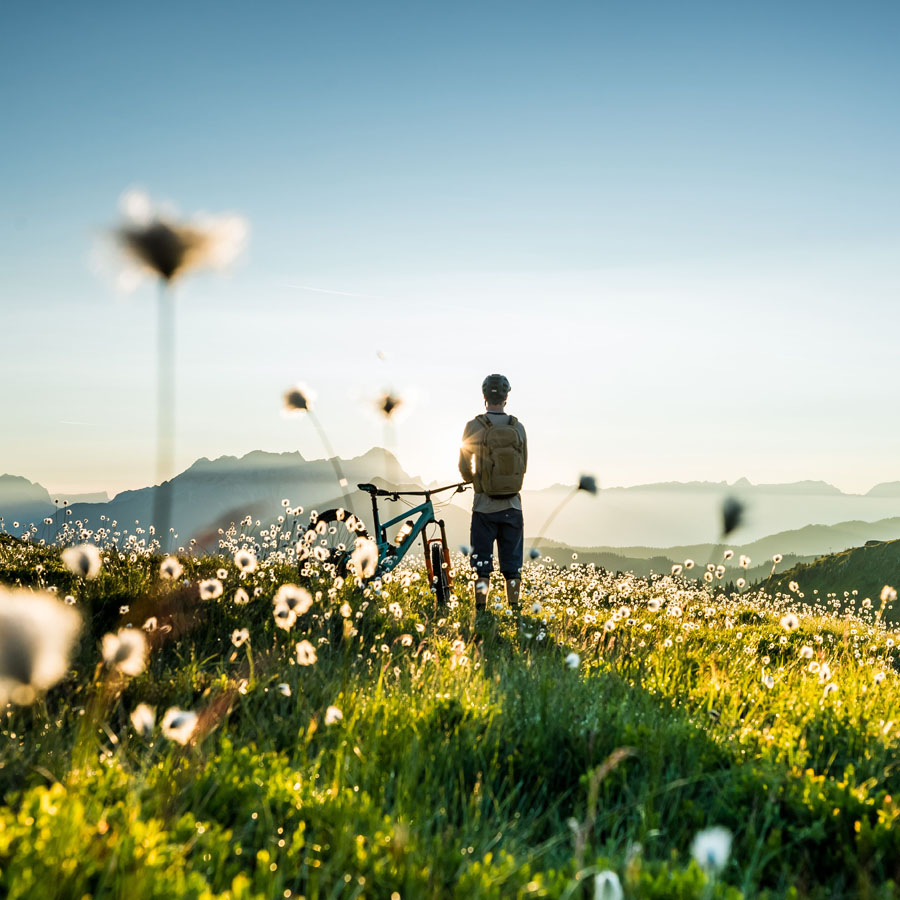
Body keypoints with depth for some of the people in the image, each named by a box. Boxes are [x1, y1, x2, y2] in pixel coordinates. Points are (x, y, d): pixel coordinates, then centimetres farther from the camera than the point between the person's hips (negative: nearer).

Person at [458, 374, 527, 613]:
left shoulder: (474, 427, -8)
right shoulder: (518, 428, -1)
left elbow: (464, 469, -2)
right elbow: (523, 466, 8)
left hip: (485, 505, -2)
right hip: (512, 505, 2)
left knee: (482, 563, 4)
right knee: (512, 564, 10)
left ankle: (480, 610, 2)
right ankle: (514, 609, 12)